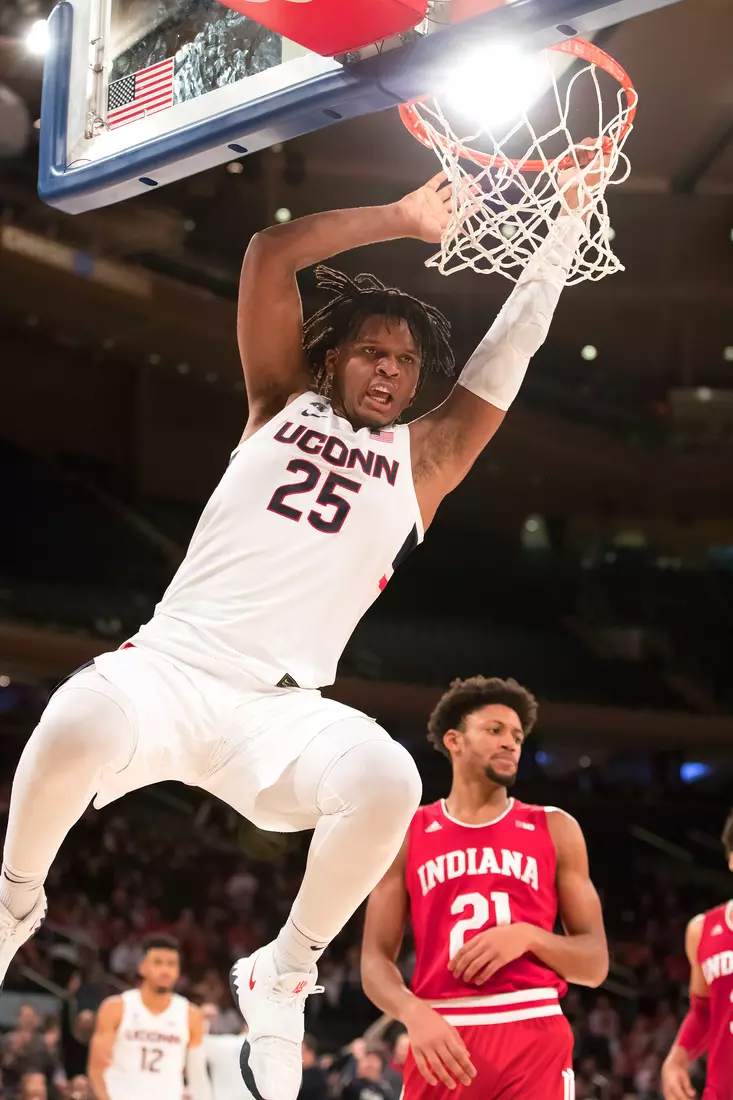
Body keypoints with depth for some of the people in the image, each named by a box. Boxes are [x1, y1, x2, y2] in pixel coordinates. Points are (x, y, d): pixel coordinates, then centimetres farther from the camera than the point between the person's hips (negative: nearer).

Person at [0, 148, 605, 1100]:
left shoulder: (422, 461, 19)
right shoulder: (282, 404, 18)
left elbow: (511, 351, 16)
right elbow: (272, 254, 9)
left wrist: (567, 222, 15)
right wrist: (407, 218, 13)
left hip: (280, 708, 1)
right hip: (171, 665, -1)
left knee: (386, 779, -33)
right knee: (80, 722, -37)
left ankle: (282, 973, -3)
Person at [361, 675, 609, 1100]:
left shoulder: (555, 829, 10)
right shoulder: (407, 833, 10)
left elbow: (596, 964, 8)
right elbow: (376, 959, 6)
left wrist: (527, 936, -10)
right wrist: (413, 1012, -14)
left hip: (534, 1038, 0)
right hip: (443, 1039, 0)